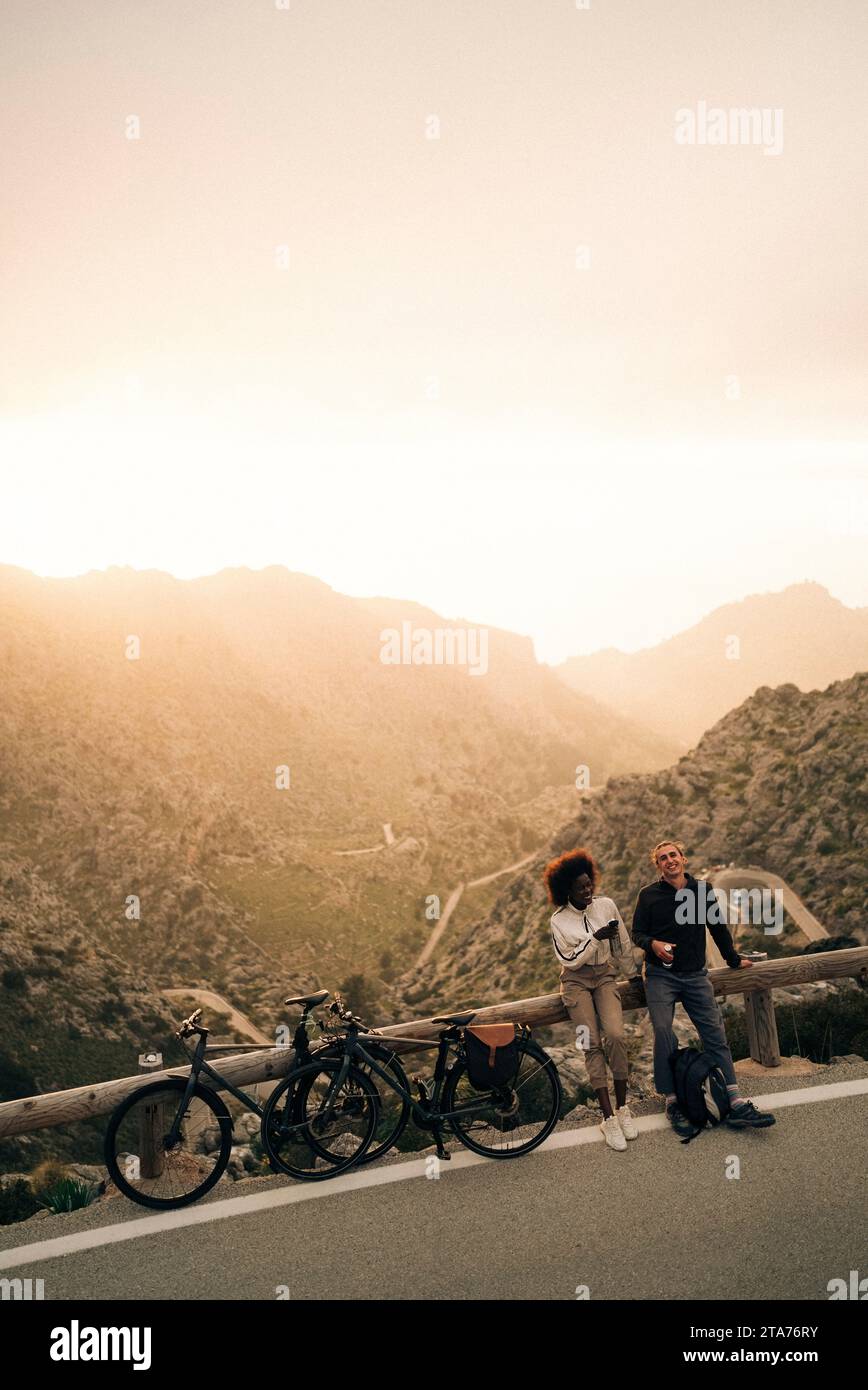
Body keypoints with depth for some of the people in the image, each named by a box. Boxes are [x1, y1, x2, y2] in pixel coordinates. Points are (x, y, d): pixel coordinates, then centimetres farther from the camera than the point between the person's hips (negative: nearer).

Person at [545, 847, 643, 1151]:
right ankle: (608, 1117, -11)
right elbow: (569, 960, -9)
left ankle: (623, 1108, -7)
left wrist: (632, 974, 19)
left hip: (604, 977, 2)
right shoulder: (559, 920, -8)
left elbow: (623, 943, 10)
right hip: (576, 981, -1)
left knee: (615, 1036, -20)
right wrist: (596, 938, -19)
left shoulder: (606, 905, -3)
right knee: (591, 1044, -14)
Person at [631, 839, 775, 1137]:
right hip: (660, 976, -2)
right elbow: (637, 933, 5)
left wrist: (734, 960, 25)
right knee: (663, 1035, -14)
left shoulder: (702, 890, 8)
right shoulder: (649, 895, 2)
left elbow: (718, 927, 18)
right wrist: (652, 944, -16)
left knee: (715, 1034, -7)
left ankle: (735, 1104, -8)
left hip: (696, 975, 2)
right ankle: (672, 1102, -6)